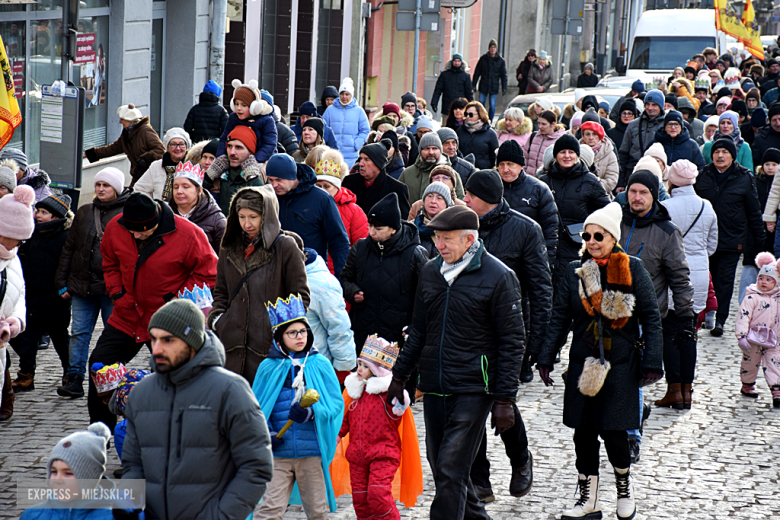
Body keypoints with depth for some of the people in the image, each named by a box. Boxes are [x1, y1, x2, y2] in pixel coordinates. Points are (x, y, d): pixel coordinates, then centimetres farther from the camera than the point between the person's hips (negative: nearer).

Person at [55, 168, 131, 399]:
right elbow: (69, 248, 17)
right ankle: (75, 379, 3)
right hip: (82, 285, 4)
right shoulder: (84, 213, 14)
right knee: (79, 333, 1)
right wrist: (62, 282, 11)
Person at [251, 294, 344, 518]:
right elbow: (256, 407, 7)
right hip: (279, 451, 0)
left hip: (313, 451, 0)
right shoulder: (268, 367, 3)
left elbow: (336, 404, -1)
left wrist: (311, 414, -19)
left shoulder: (320, 364, 2)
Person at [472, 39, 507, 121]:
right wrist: (474, 84, 2)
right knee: (481, 104, 1)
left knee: (492, 106, 0)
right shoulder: (483, 58, 4)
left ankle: (489, 122, 8)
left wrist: (504, 88, -1)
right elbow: (477, 72, 7)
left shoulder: (501, 61, 3)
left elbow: (503, 75, 5)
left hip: (494, 87, -1)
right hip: (483, 86, 1)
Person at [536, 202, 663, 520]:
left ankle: (624, 487, 21)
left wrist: (651, 361, -6)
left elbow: (651, 318, 0)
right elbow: (559, 318, 9)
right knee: (583, 434, 4)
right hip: (583, 364, 3)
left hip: (620, 365, -3)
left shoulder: (632, 269, -2)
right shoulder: (575, 271, 5)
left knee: (613, 432, -6)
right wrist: (547, 357, 3)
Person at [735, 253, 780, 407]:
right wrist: (741, 336, -22)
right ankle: (747, 385, 31)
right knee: (751, 362, 10)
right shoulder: (752, 297, -11)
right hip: (754, 339, -4)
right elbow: (743, 317, -16)